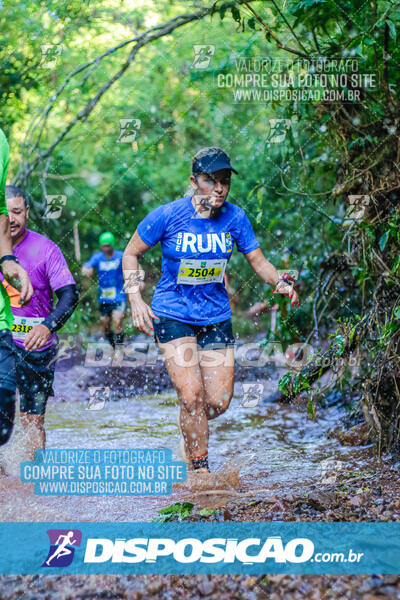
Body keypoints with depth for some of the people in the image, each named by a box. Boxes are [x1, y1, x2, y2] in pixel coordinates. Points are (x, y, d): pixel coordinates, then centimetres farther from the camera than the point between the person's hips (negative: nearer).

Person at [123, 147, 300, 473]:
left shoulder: (235, 217, -5)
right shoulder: (167, 215, -14)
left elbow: (258, 259, 5)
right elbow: (131, 253, -2)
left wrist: (280, 282, -16)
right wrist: (136, 300, -12)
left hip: (216, 315, 3)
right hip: (172, 315, -3)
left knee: (219, 401, 1)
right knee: (192, 396, -16)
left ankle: (192, 429, 35)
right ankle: (200, 468, 1)